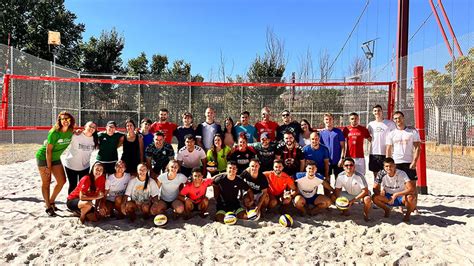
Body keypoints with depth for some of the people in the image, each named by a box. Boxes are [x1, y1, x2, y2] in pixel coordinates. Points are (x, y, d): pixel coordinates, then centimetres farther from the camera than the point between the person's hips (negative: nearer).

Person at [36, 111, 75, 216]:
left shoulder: (70, 132, -8)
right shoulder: (54, 133, -25)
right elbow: (48, 150, -22)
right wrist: (48, 167, -19)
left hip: (55, 158, 6)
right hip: (43, 157, -6)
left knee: (62, 181, 3)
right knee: (46, 182, 2)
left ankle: (51, 201, 23)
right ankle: (48, 207, 13)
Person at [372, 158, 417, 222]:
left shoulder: (401, 174, -20)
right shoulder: (382, 174, -14)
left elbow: (412, 189, -29)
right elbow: (375, 189, -10)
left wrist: (396, 194, -37)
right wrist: (380, 192, -34)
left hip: (401, 196, -2)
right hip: (388, 197, 2)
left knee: (411, 197, -35)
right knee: (375, 198, -25)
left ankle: (408, 214, -2)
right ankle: (387, 210, 8)